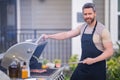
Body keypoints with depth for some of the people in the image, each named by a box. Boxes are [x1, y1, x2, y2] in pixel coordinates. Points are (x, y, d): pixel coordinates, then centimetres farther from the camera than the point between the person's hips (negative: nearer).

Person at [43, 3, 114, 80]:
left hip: (97, 68, -5)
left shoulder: (102, 30, -13)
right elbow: (66, 34, 9)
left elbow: (110, 51, -14)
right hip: (83, 66, 6)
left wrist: (93, 60, -21)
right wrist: (49, 36, 5)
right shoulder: (82, 27, 6)